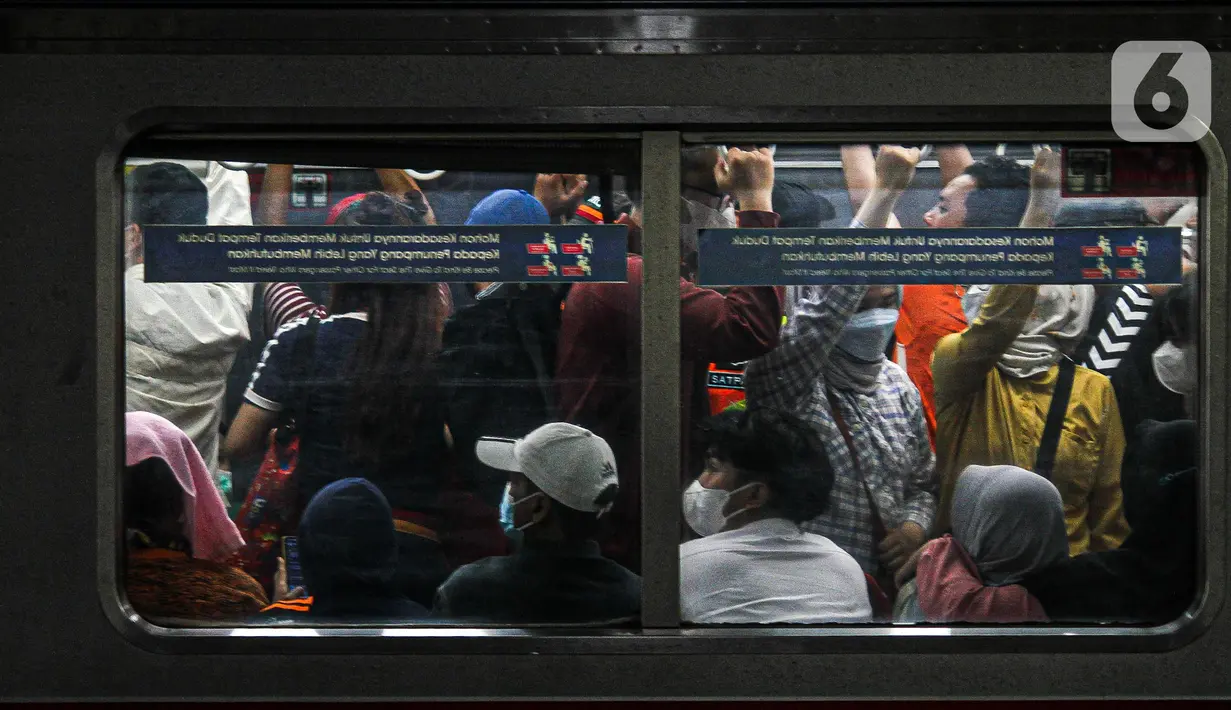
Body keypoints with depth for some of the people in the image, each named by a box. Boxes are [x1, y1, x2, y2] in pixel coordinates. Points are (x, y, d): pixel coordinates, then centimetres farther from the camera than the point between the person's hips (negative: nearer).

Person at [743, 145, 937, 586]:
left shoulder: (897, 385, 12)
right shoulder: (782, 377, -8)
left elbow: (923, 482, 21)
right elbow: (833, 300, -22)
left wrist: (915, 526, -1)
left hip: (888, 579, 4)